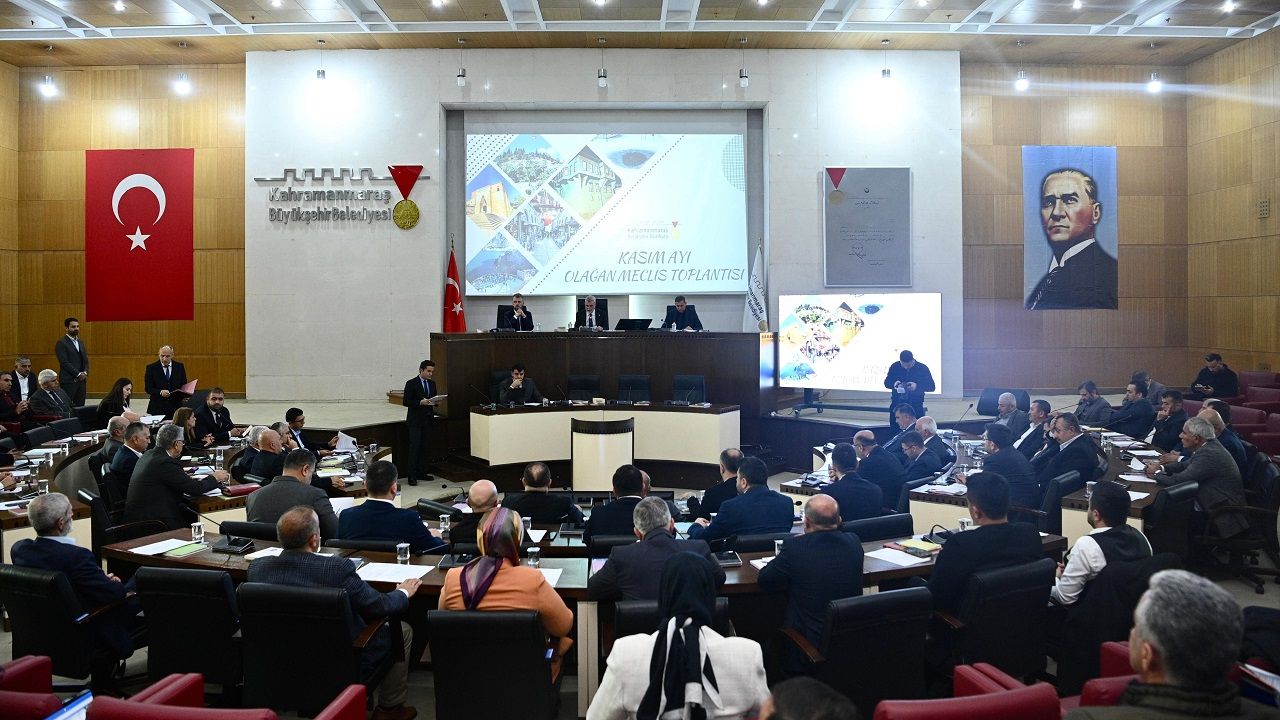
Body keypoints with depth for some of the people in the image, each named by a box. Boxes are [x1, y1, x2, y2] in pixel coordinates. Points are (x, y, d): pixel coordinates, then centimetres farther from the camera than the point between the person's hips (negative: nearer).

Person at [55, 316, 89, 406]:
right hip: (68, 381, -6)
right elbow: (64, 362, -12)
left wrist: (85, 373, 0)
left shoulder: (81, 342, 18)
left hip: (81, 380, 6)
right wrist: (78, 374, -13)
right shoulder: (61, 343, -5)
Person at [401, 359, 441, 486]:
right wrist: (420, 402, -22)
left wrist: (436, 402, -3)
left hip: (428, 420, 6)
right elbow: (406, 402, -10)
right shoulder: (411, 383, -6)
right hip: (415, 420, -6)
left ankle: (421, 472, 13)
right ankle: (412, 476, -4)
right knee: (414, 447, -7)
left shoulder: (432, 384, 13)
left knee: (424, 448, 6)